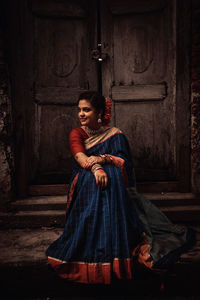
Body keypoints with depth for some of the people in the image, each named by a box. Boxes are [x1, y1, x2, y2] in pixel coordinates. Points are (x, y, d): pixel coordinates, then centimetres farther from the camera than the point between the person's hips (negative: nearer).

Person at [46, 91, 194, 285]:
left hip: (115, 182, 0)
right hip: (85, 183, 0)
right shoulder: (77, 134, 7)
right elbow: (80, 158, -12)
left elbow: (124, 162, -5)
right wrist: (96, 168, -32)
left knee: (112, 176, -34)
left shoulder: (114, 134, 7)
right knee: (93, 181, -34)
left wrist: (103, 158, -23)